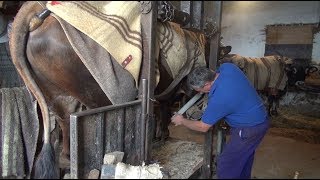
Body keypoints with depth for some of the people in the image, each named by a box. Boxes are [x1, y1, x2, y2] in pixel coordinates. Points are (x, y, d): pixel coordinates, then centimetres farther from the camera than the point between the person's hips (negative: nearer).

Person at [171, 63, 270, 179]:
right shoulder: (227, 66, -13)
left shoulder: (218, 99, -32)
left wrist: (182, 121, -2)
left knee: (225, 165, 3)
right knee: (244, 158, 28)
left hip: (249, 129, -9)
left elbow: (203, 127, -16)